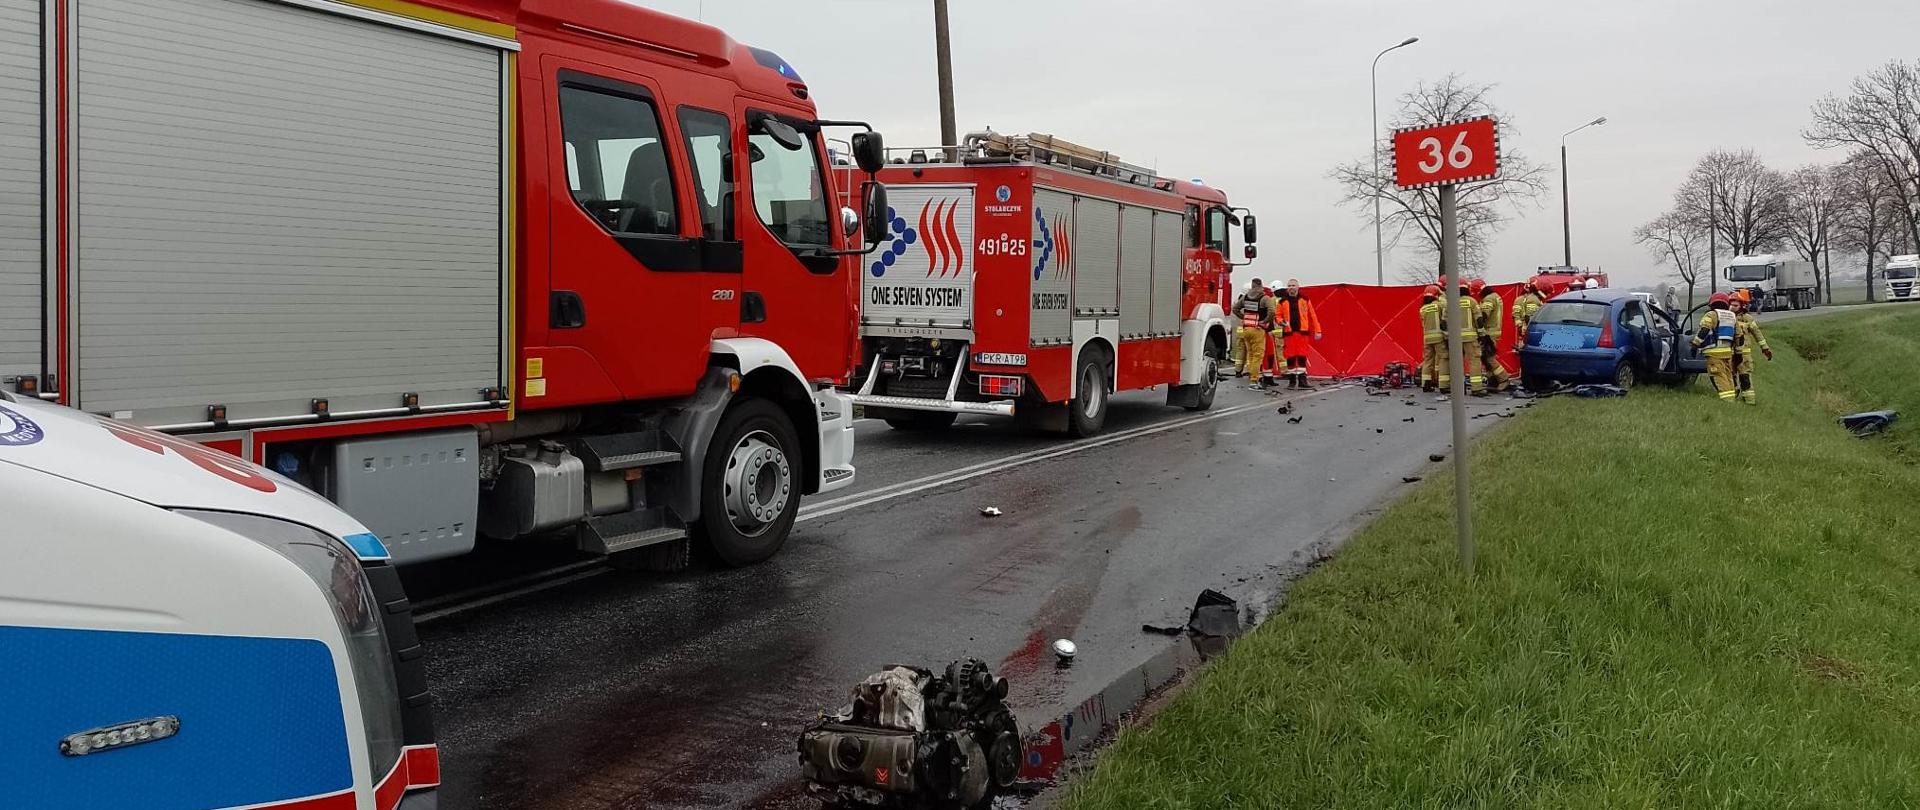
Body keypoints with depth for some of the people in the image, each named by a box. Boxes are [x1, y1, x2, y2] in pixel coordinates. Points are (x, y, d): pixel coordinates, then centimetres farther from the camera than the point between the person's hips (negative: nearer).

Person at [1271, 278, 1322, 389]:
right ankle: (1292, 380, 12)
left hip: (1302, 331, 0)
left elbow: (1312, 315, 9)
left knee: (1302, 357, -3)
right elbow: (1277, 315, 12)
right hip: (1288, 332, 0)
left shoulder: (1305, 299, 8)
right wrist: (1281, 321, -12)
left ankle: (1302, 380, 1)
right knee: (1290, 357, 2)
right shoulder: (1282, 301, 8)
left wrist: (1317, 331, 6)